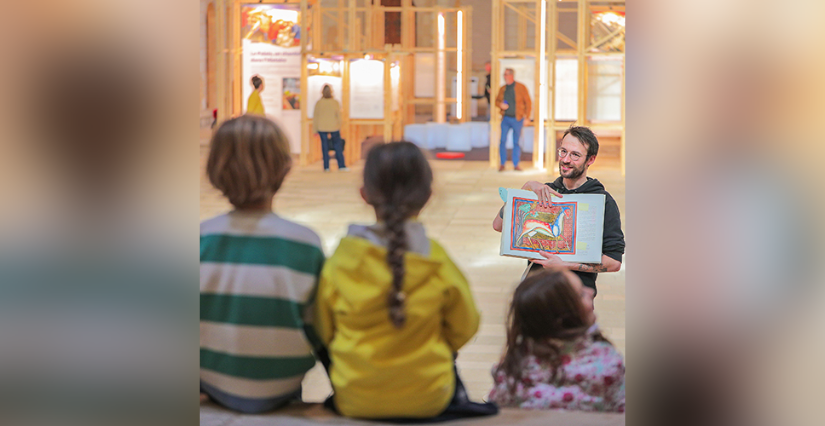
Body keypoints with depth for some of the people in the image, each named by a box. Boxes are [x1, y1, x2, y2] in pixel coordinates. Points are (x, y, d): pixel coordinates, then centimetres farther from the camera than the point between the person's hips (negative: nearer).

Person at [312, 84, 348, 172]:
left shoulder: (319, 103, -5)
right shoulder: (335, 102, -4)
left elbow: (315, 117, -1)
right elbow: (339, 116, 2)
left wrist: (315, 129, 7)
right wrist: (339, 128, 13)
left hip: (322, 129, 0)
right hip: (334, 128, 0)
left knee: (325, 148, 4)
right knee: (338, 147, 7)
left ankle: (326, 167, 4)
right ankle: (341, 166, 8)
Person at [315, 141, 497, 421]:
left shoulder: (341, 260, -15)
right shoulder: (437, 262, -15)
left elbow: (322, 332, -4)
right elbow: (463, 330, -4)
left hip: (354, 402, 0)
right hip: (428, 399, 0)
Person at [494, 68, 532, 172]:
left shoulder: (521, 87, -2)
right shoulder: (502, 89, 8)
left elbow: (528, 103, 1)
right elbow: (497, 100, 19)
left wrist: (527, 117, -4)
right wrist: (500, 104, -6)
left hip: (517, 119, -2)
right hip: (506, 118, 2)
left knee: (516, 142, 4)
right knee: (503, 141, -5)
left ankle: (516, 165, 12)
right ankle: (502, 164, 4)